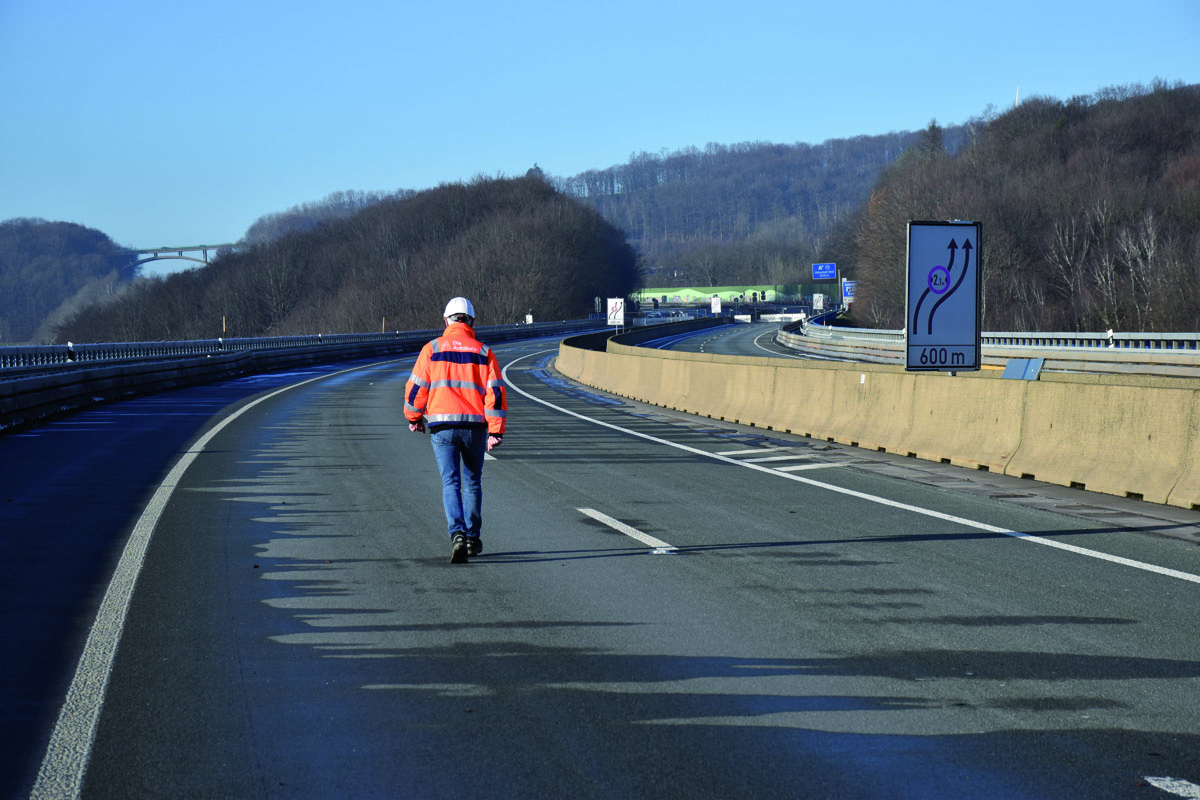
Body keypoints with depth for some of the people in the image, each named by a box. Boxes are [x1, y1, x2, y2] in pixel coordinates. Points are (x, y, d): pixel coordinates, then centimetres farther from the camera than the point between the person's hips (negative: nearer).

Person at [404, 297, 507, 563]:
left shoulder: (432, 349, 2)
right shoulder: (484, 353, 4)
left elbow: (416, 388, 3)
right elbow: (496, 392, -2)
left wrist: (414, 417, 20)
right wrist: (496, 431, -3)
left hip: (442, 425, -1)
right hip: (475, 426, 1)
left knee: (451, 483, -2)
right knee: (473, 482, 17)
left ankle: (457, 534, -23)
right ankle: (473, 538, 23)